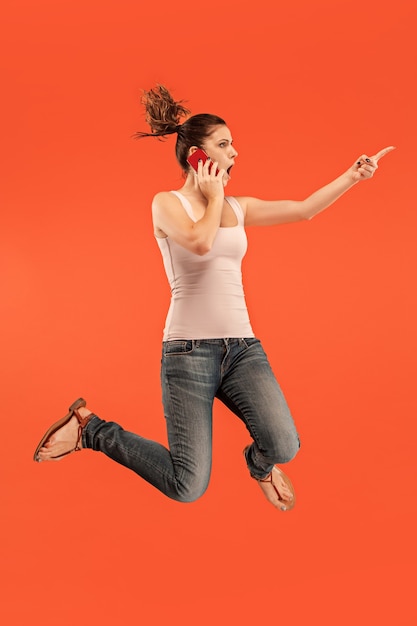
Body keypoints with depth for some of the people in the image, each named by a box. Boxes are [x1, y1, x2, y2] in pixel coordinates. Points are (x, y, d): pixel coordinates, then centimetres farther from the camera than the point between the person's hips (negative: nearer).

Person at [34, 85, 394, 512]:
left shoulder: (238, 207, 14)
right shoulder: (167, 203, -2)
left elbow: (304, 210, 13)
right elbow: (201, 241, -21)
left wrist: (353, 175, 9)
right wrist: (214, 196, -5)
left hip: (242, 346, 5)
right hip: (189, 349, -5)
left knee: (284, 447, -18)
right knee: (188, 488, -6)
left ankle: (259, 463, 23)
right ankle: (89, 428, 16)